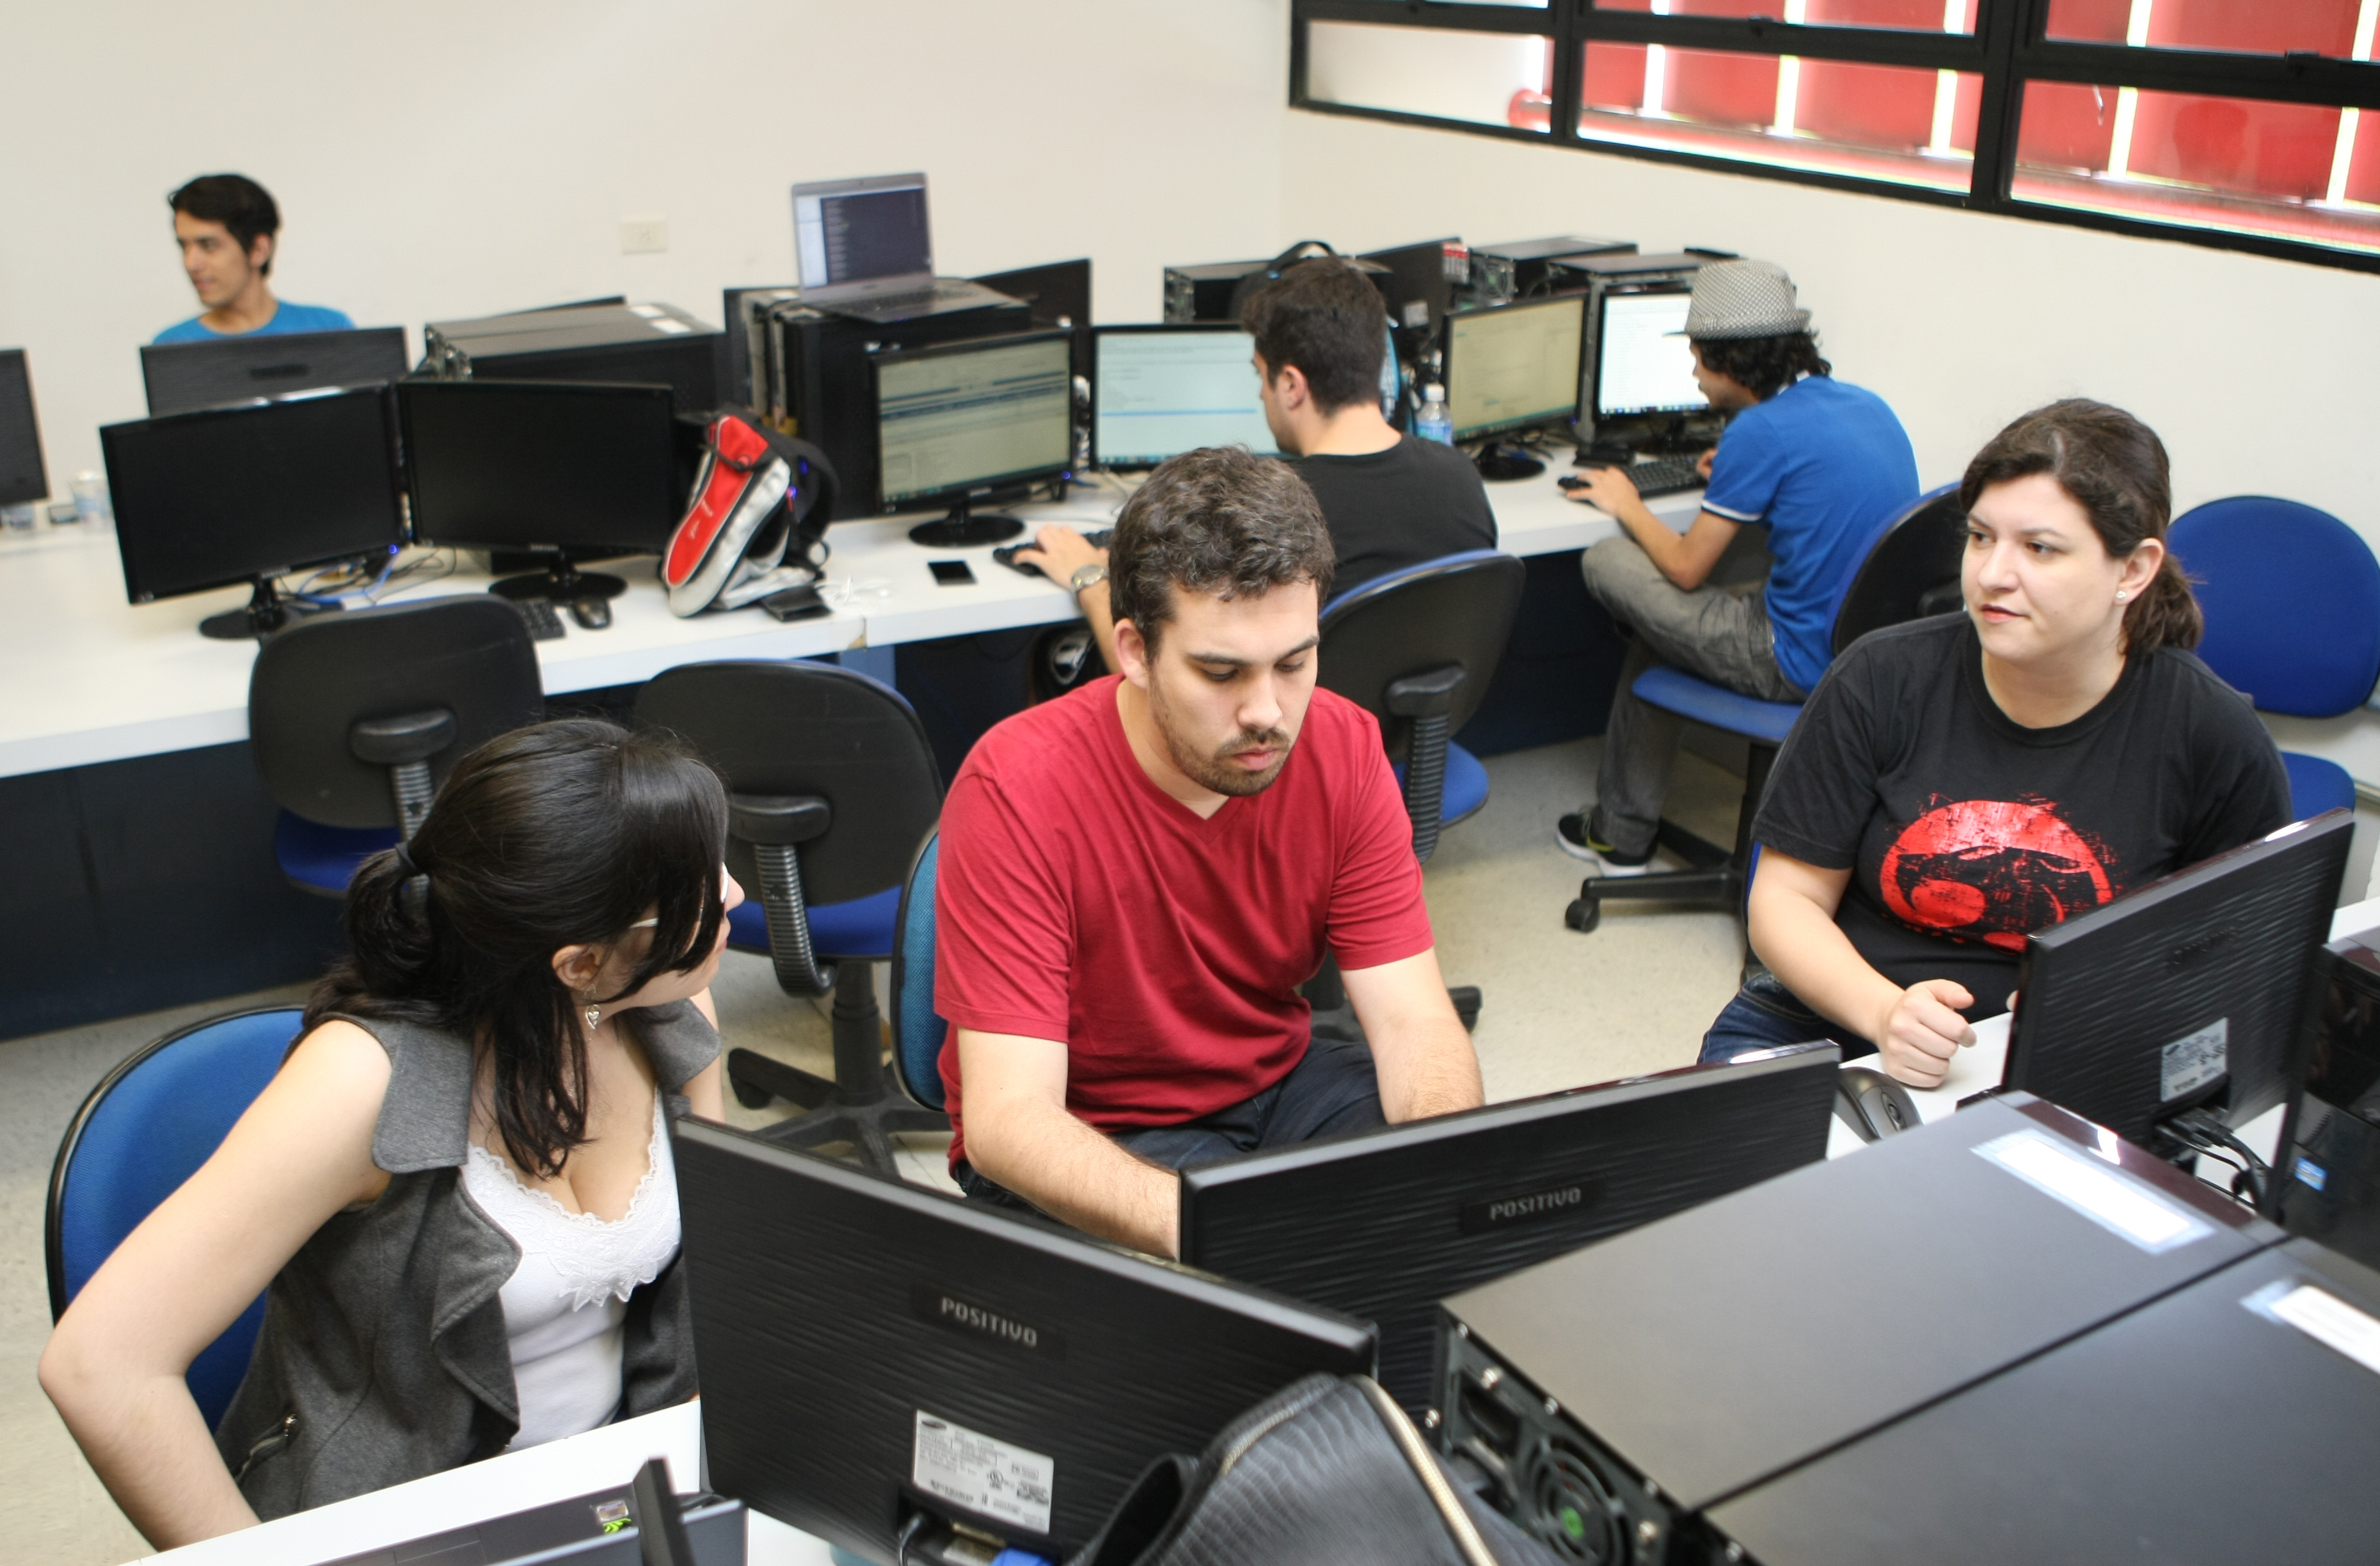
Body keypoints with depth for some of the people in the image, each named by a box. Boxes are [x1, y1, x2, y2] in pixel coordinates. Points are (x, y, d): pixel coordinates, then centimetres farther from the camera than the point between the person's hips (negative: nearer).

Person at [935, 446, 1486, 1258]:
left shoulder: (1343, 749, -12)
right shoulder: (1018, 787, -26)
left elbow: (1416, 1024, -13)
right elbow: (1006, 1117, -30)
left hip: (1277, 1081, 5)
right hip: (1084, 1141, -4)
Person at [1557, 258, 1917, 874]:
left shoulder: (1761, 430, -17)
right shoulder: (1868, 404, 8)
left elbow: (1687, 568, -9)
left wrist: (1626, 505, 8)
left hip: (1807, 664, -9)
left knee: (1605, 564, 4)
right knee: (1660, 631, 25)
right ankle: (1623, 826, 32)